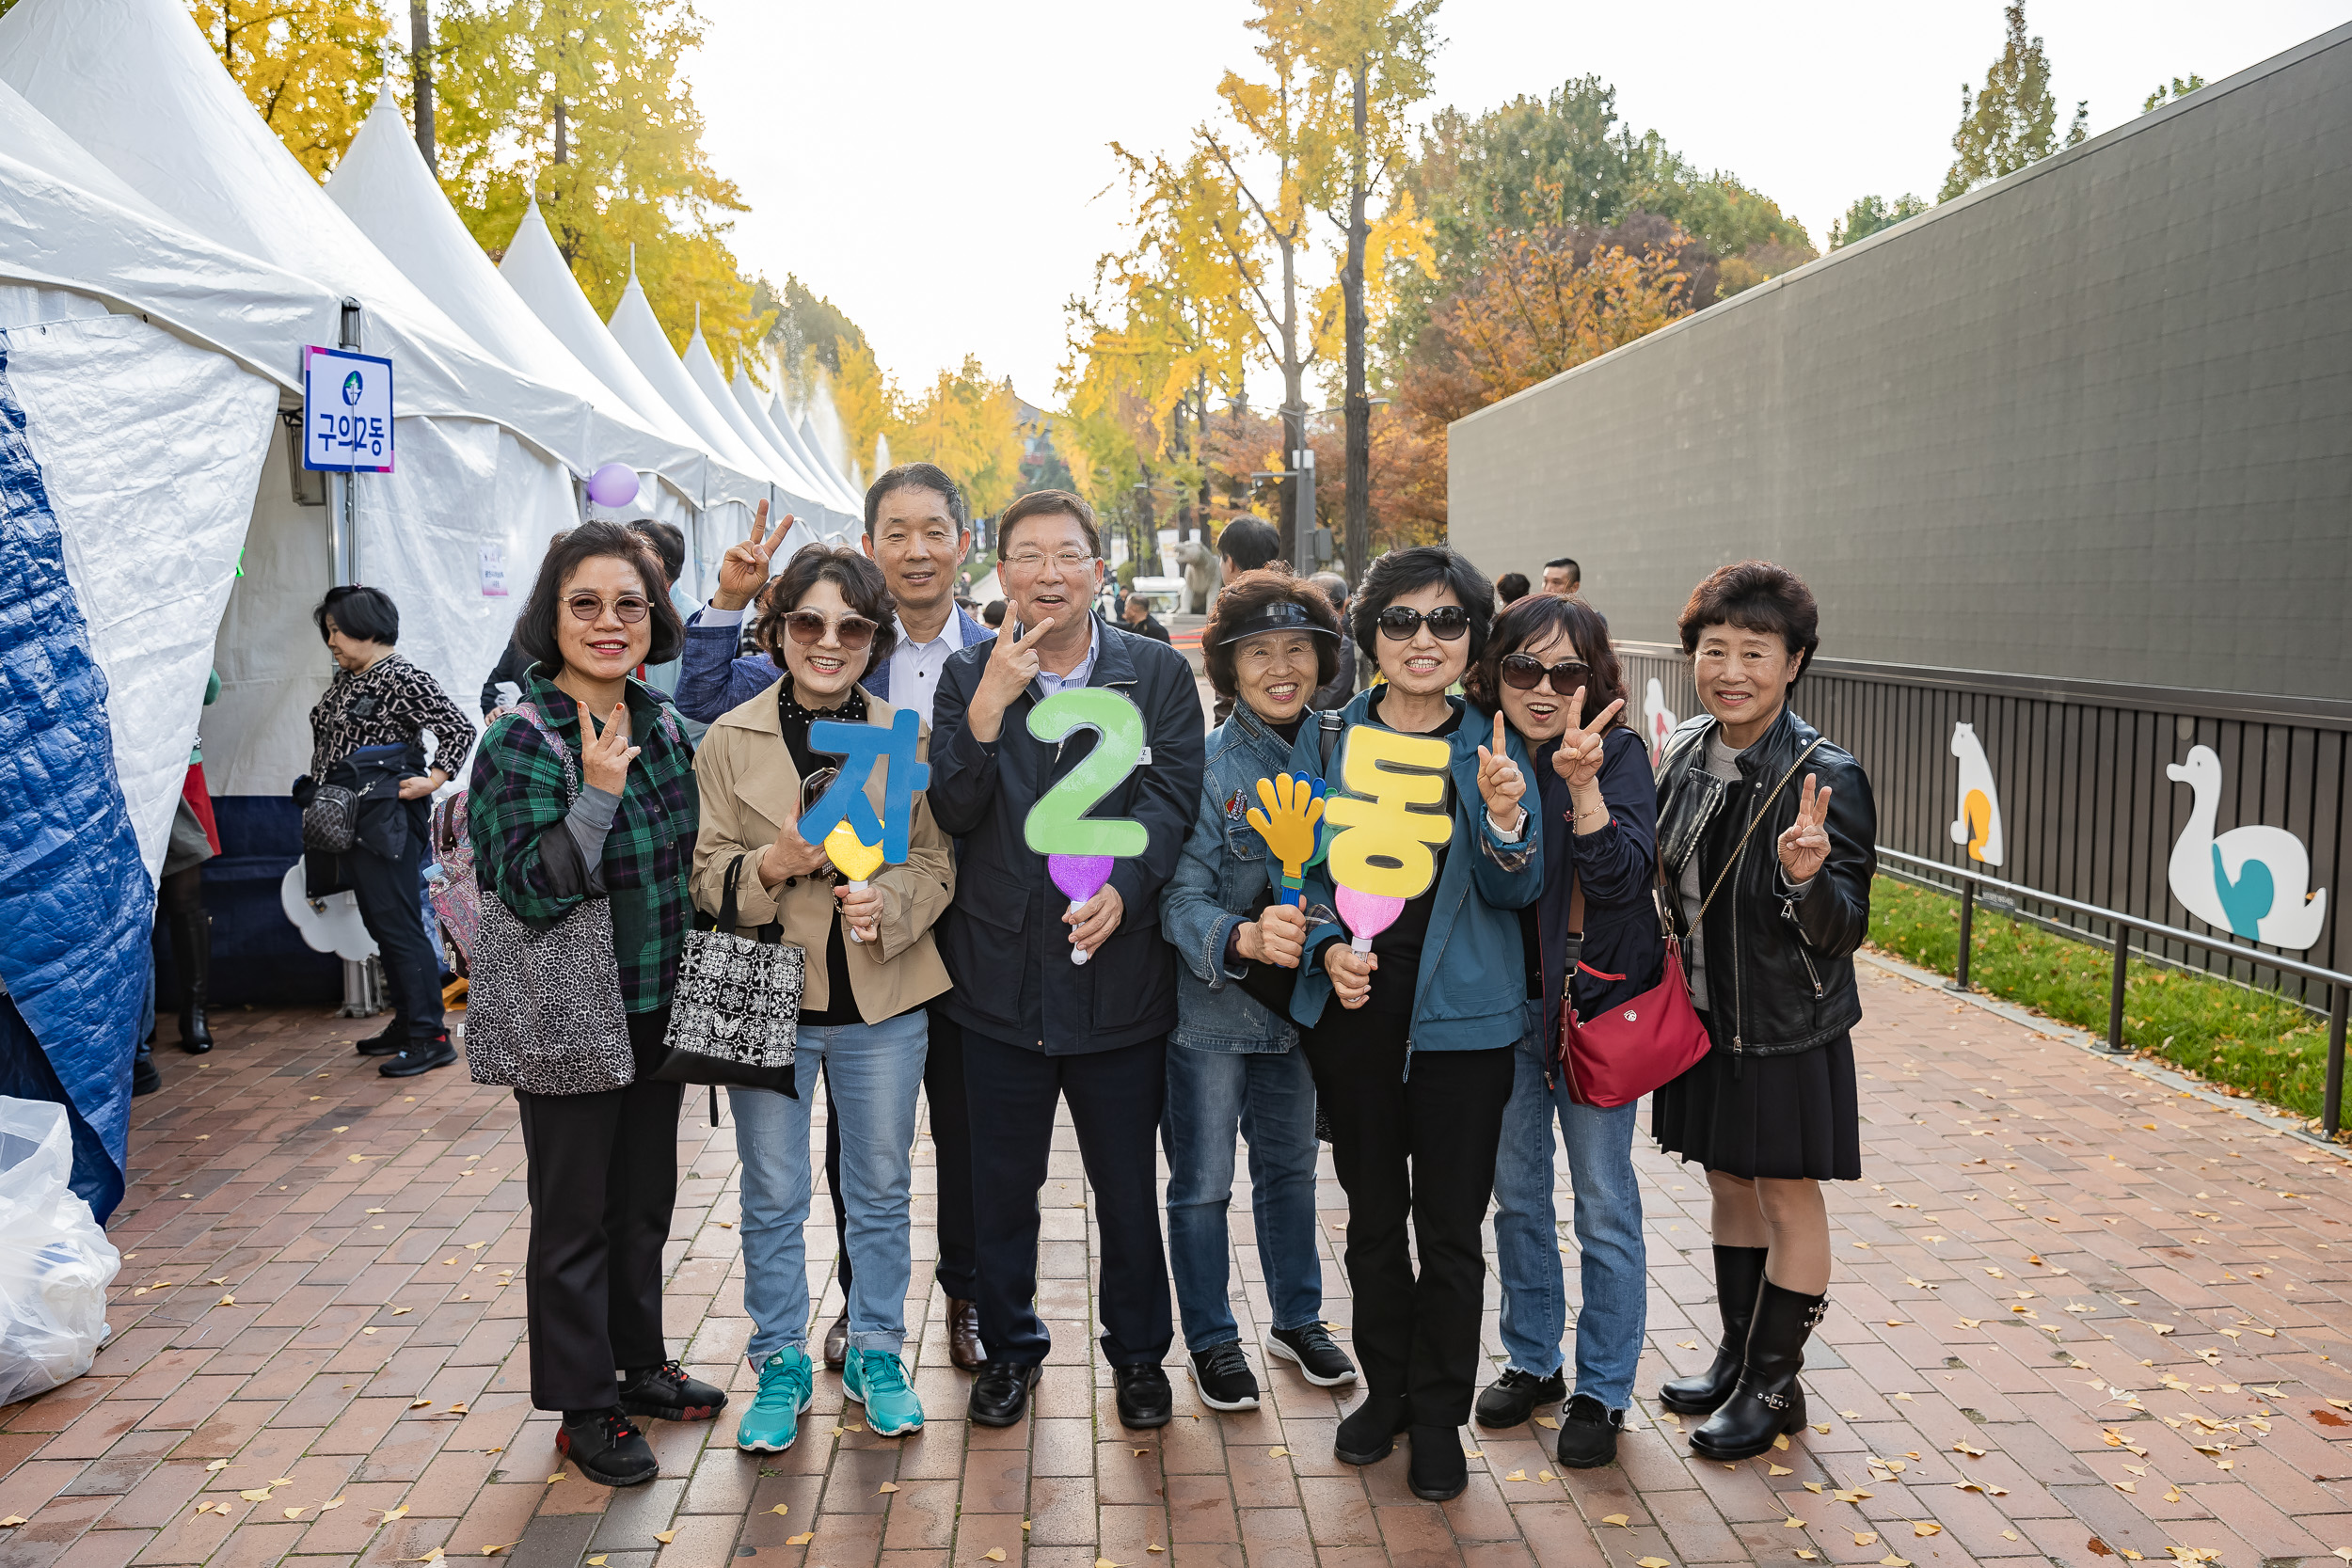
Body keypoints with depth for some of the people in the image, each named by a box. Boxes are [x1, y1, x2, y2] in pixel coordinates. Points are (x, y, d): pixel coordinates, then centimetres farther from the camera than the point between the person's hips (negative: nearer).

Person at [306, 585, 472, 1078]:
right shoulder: (344, 680, 15)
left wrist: (433, 779, -19)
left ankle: (429, 1037, -6)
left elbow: (460, 729, -14)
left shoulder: (402, 678, -11)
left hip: (387, 820, -9)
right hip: (350, 821, 9)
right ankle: (406, 1023, 23)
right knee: (379, 924, 14)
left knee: (397, 924, -10)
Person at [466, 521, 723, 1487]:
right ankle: (584, 1407, 21)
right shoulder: (524, 742, -16)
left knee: (645, 1197, 18)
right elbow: (531, 894, -22)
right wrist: (599, 791, -30)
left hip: (656, 1008, 6)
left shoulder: (662, 727, 4)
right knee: (575, 1212, 7)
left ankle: (639, 1365, 35)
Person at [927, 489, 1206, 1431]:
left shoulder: (1158, 673, 1)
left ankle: (1139, 1350, 32)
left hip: (1118, 971, -1)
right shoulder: (968, 676, 3)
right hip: (1000, 973, 1)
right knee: (1002, 1178, 15)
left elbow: (1170, 797, -8)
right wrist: (989, 706, -19)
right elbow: (953, 814, -6)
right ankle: (1009, 1345, 35)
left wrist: (1122, 886, -25)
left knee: (1127, 1183, 12)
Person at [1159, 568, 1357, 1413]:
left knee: (1291, 1166, 20)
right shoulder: (1205, 764, -15)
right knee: (1203, 1182, 8)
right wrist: (1243, 938, -39)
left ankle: (1297, 1321, 39)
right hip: (1210, 1004, -4)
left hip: (1299, 997, 5)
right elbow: (1182, 899, -21)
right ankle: (1212, 1341, 27)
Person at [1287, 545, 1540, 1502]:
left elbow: (1516, 892, -3)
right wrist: (1329, 946, -11)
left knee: (1451, 1229, 5)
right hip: (1354, 1008, 1)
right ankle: (1385, 1389, 34)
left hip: (1460, 1017, -1)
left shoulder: (1493, 749, 0)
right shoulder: (1329, 740, 2)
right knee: (1372, 1215, 14)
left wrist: (1504, 820, -23)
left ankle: (1438, 1415, 24)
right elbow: (1298, 866, 6)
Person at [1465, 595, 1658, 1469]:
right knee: (1517, 1192, 16)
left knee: (1604, 1205, 5)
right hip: (1505, 1003, 4)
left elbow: (1621, 875, -24)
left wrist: (1582, 782, -33)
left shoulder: (1618, 754, -11)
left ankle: (1601, 1390, 21)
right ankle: (1532, 1359, 34)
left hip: (1596, 1002, -4)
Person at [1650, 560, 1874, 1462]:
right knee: (1728, 1183, 19)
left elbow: (1843, 930, -19)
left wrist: (1808, 878, -37)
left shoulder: (1825, 777, -19)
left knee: (1788, 1196, 7)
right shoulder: (1683, 756, 1)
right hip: (1706, 1014, 7)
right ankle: (1737, 1356, 35)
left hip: (1787, 1026, -6)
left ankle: (1775, 1385, 22)